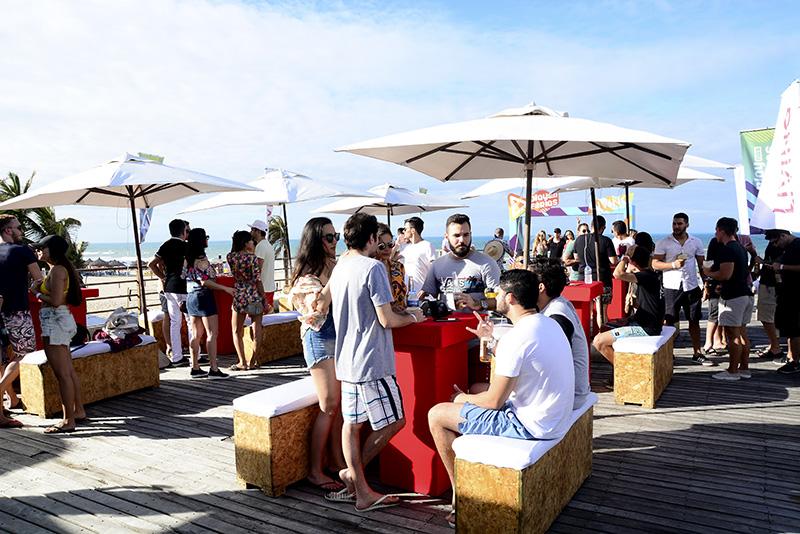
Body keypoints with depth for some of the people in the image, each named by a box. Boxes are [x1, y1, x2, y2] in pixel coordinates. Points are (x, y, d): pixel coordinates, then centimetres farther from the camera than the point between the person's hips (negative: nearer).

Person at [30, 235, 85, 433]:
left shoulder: (57, 270, -14)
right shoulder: (62, 268, 15)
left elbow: (56, 301, -22)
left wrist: (36, 292, -7)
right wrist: (40, 288, 8)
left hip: (55, 321, -10)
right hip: (60, 320, 10)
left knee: (62, 374, -5)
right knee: (69, 371, 16)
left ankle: (68, 421, 0)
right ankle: (78, 411, 26)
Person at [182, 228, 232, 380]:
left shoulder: (187, 259, 9)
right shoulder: (201, 259, -15)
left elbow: (184, 278, 12)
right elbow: (205, 282, -20)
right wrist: (225, 288, -17)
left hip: (191, 297, 9)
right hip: (204, 297, -8)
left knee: (196, 334, 12)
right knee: (212, 334, -5)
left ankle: (195, 368, 16)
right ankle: (214, 370, -5)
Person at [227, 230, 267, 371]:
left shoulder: (230, 257, -1)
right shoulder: (253, 258, -11)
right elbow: (258, 280, -10)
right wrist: (264, 299, -4)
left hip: (239, 295, 2)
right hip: (255, 295, -2)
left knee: (237, 331, 11)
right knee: (256, 329, 9)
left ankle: (242, 362, 6)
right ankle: (253, 362, 12)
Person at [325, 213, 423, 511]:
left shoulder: (339, 267, 9)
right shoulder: (373, 268, -16)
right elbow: (387, 320, -18)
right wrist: (412, 317, 0)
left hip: (346, 360, 9)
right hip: (372, 362, -9)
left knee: (352, 422, 11)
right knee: (394, 421, 6)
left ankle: (360, 491, 20)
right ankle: (354, 473, 11)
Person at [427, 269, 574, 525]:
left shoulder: (515, 338, -25)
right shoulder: (548, 323, 3)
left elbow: (494, 401, -19)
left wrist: (463, 398, 0)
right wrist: (490, 339, 14)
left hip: (530, 425, -10)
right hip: (554, 416, 10)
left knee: (436, 415, -2)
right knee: (477, 389, 28)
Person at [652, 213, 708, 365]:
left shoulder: (696, 242, 7)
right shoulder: (663, 243, -2)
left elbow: (702, 265, 12)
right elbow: (655, 264, -6)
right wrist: (673, 264, -20)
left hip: (692, 287, 3)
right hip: (671, 287, -3)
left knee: (694, 321, 10)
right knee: (669, 322, 1)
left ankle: (697, 353, 20)